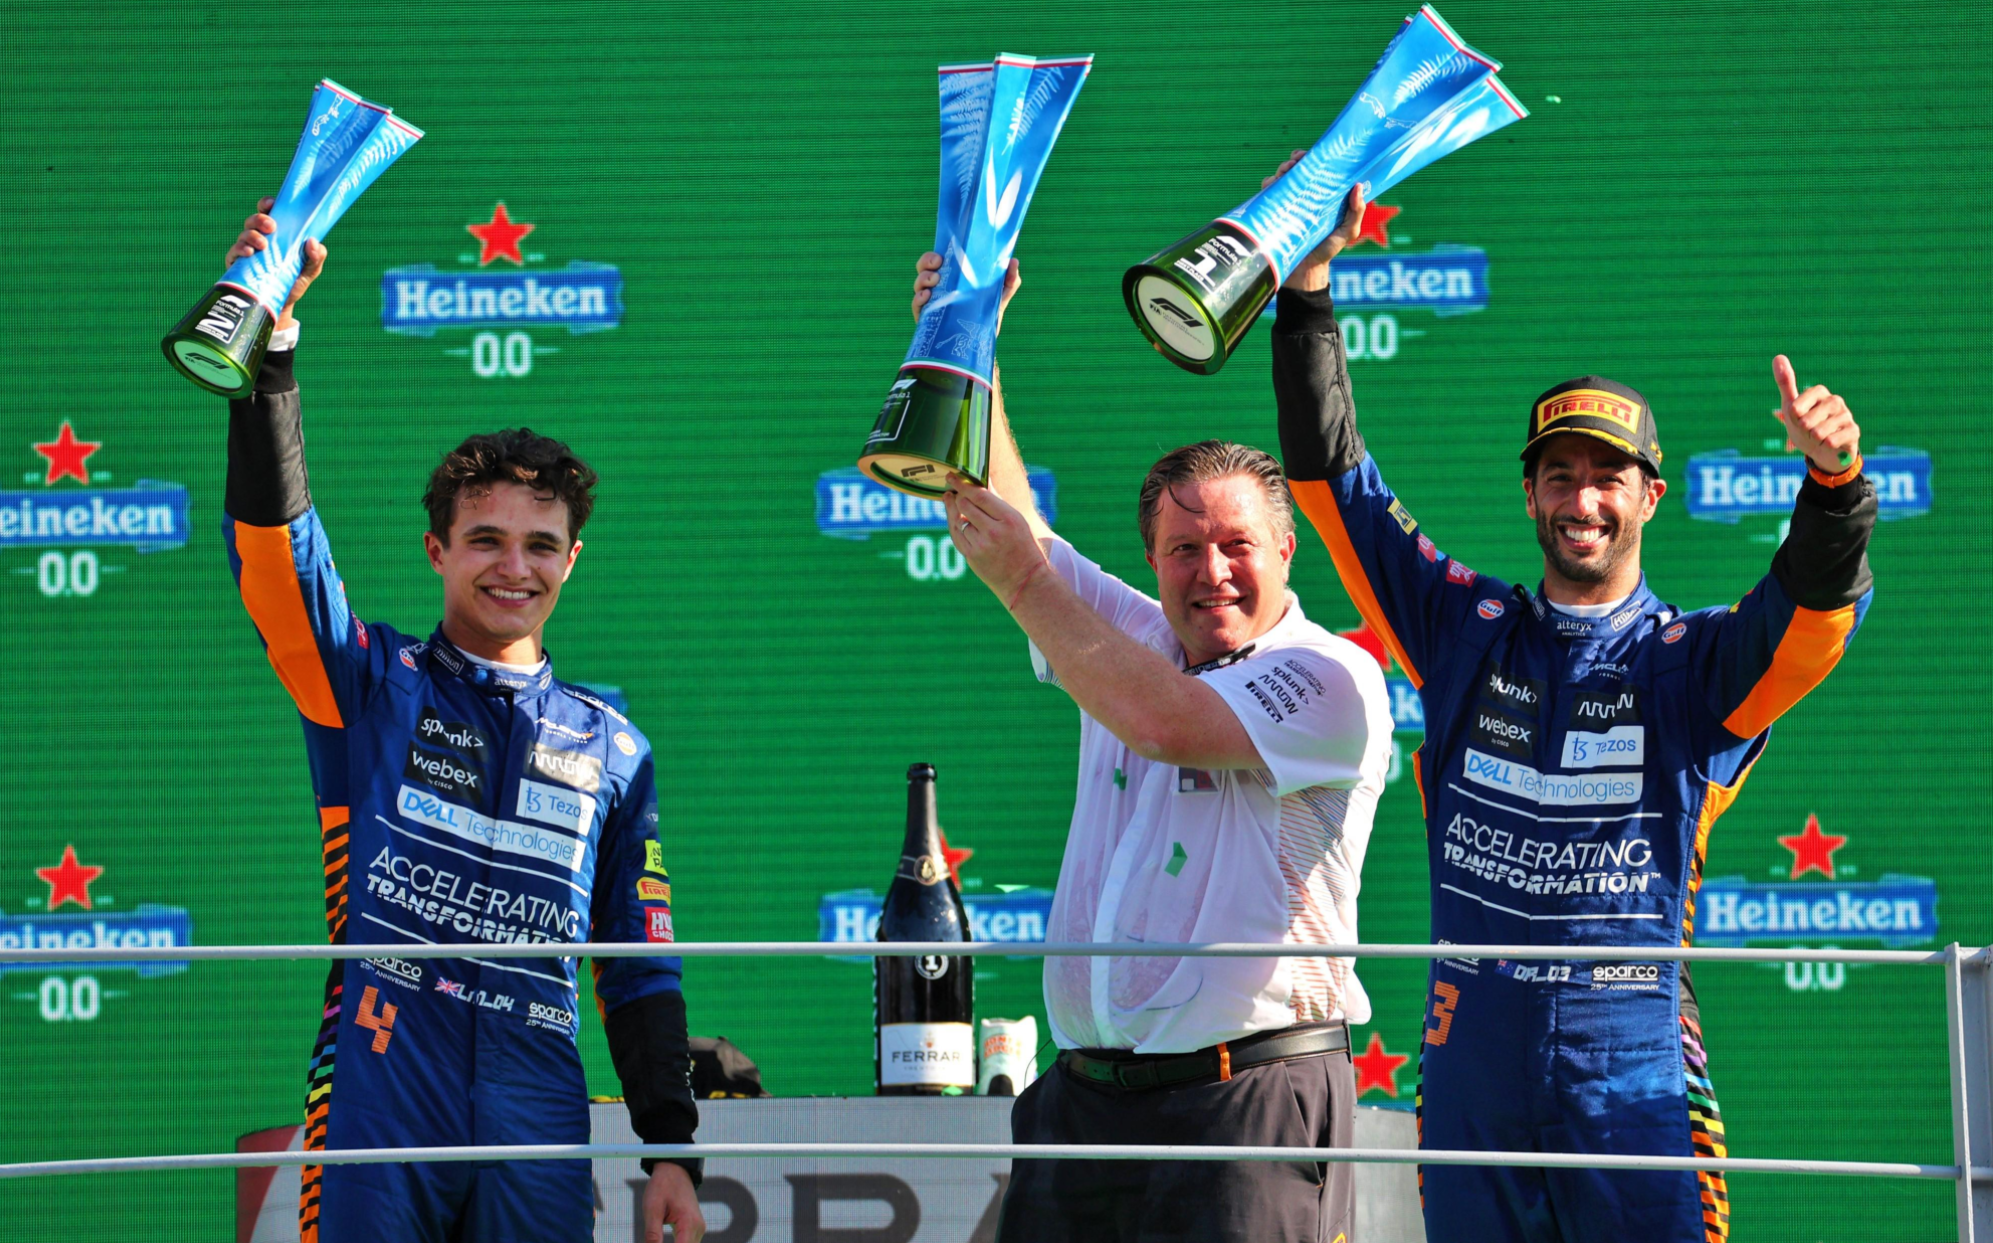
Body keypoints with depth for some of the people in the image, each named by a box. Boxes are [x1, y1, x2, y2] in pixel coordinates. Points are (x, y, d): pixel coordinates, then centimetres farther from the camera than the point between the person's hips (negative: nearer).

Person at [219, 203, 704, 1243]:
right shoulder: (370, 685, 10)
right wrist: (271, 338, -16)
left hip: (536, 1125, 2)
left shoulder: (611, 749, 17)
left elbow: (641, 969, 17)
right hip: (376, 1104, -2)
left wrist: (670, 1150, 10)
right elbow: (269, 532, -4)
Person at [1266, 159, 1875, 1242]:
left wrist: (1832, 479, -37)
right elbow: (1331, 477, 10)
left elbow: (1817, 608, -16)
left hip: (1636, 1082, -3)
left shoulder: (1695, 662, 3)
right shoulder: (1466, 632, 11)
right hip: (1470, 1071, 3)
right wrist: (1309, 281, 3)